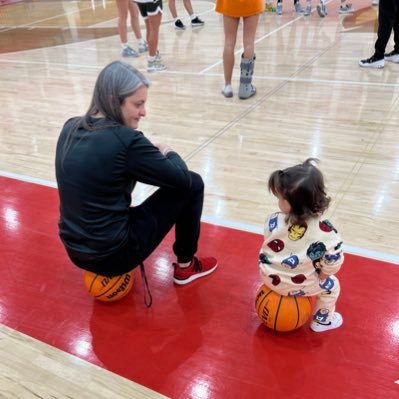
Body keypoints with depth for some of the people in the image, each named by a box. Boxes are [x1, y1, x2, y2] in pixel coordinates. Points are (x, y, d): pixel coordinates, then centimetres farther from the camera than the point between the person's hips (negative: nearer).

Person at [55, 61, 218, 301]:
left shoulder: (71, 128, 0)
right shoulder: (125, 140, -22)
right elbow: (182, 178, -11)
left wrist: (151, 155, 12)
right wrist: (169, 154, 9)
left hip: (76, 251, 7)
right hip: (112, 255, -7)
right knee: (192, 184, 2)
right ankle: (185, 266, 20)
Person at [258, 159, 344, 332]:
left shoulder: (273, 221, -24)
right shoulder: (324, 230, -29)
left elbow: (269, 248, -7)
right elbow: (334, 259, -22)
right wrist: (323, 273, -1)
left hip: (270, 277, 3)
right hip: (298, 285, -3)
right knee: (332, 285, 24)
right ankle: (322, 321, 41)